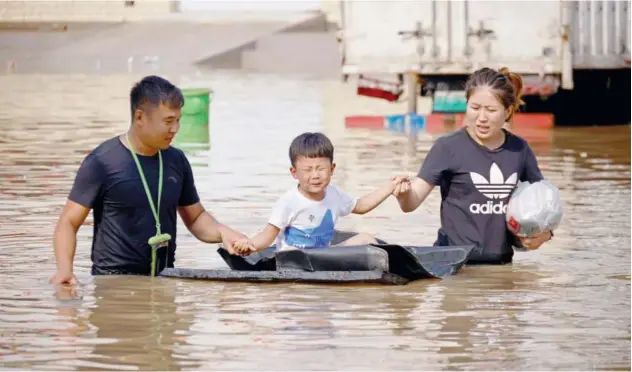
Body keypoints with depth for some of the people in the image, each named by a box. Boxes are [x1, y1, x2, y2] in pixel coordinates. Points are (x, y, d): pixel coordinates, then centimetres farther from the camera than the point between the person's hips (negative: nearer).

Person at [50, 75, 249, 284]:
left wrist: (221, 232, -2)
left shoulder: (176, 161, 9)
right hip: (114, 281, -5)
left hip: (164, 280, 5)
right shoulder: (102, 162, -6)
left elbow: (195, 217, 20)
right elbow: (69, 222, -4)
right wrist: (65, 269, -21)